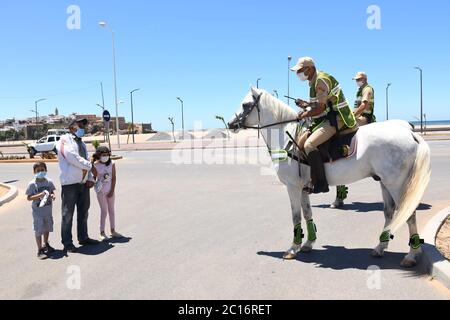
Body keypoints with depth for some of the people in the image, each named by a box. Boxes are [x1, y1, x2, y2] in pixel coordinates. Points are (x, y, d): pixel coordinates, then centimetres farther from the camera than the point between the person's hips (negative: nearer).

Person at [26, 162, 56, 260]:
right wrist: (40, 195, -27)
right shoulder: (32, 184, -12)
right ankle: (40, 250, 8)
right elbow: (29, 198, -13)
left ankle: (45, 244, 40)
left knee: (47, 228, 19)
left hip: (48, 210, 5)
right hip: (38, 211, -5)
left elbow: (52, 192, 9)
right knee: (39, 230, 0)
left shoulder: (49, 182, -1)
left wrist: (52, 196, -14)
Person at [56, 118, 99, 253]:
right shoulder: (65, 140, -5)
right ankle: (67, 243, 8)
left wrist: (90, 178, 2)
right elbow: (72, 157, -18)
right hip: (70, 183, -7)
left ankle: (83, 237, 27)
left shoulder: (82, 143, 19)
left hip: (84, 183, 8)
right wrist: (90, 166, -9)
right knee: (68, 214, 0)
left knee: (84, 212, 15)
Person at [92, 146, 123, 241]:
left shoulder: (111, 164, -5)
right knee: (104, 211, -2)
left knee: (111, 210, 12)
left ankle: (113, 231, 22)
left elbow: (114, 177, -3)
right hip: (101, 191, -4)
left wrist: (112, 190, -6)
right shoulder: (95, 165, -11)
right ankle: (102, 233, 7)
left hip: (110, 190, 4)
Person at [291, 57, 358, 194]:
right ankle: (309, 179, 13)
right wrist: (306, 104, 10)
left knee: (309, 144, -25)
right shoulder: (314, 82, 16)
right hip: (325, 119, 11)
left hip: (335, 119, -11)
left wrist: (304, 115, -5)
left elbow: (320, 108, -19)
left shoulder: (321, 80, -15)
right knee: (299, 142, 6)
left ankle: (321, 183, -22)